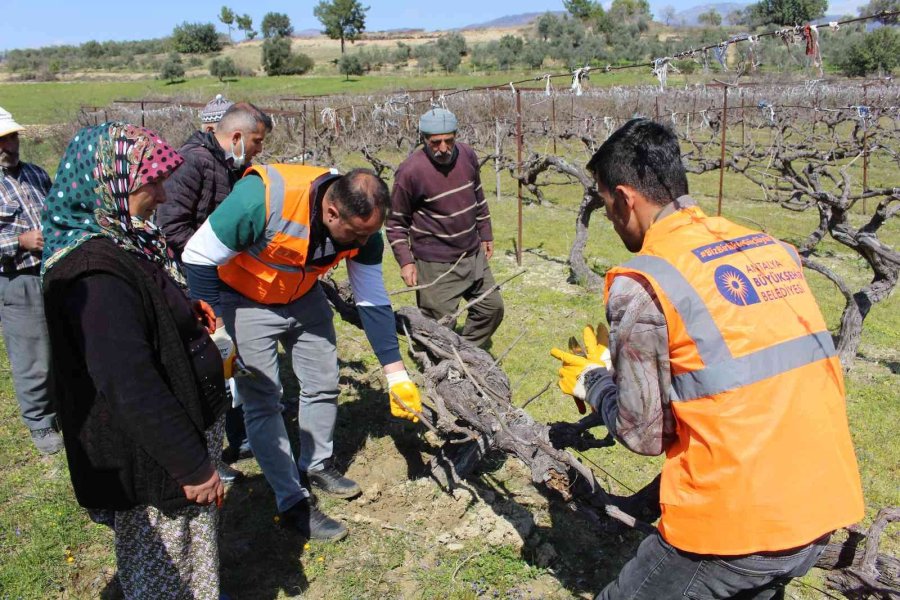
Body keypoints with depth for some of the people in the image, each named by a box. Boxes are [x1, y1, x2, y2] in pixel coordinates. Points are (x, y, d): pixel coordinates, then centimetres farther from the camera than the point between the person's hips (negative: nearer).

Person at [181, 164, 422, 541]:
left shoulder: (362, 225, -21)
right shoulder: (264, 199, -39)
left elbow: (373, 302, -11)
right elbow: (199, 258, -26)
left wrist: (397, 377, -12)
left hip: (303, 297, 5)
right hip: (246, 301, -5)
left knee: (323, 386, 11)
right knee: (263, 402, -6)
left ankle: (316, 465, 35)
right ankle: (293, 503, 6)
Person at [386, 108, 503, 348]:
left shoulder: (467, 155, -1)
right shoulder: (410, 172, -19)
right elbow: (396, 221, -9)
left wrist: (486, 235, 19)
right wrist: (405, 261, -15)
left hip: (473, 254, 7)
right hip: (436, 265, -7)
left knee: (492, 307, 16)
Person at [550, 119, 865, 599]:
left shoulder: (640, 284, -14)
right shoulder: (773, 249, 6)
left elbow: (643, 433, -9)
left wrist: (593, 380, 10)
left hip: (740, 527, -7)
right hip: (824, 509, 7)